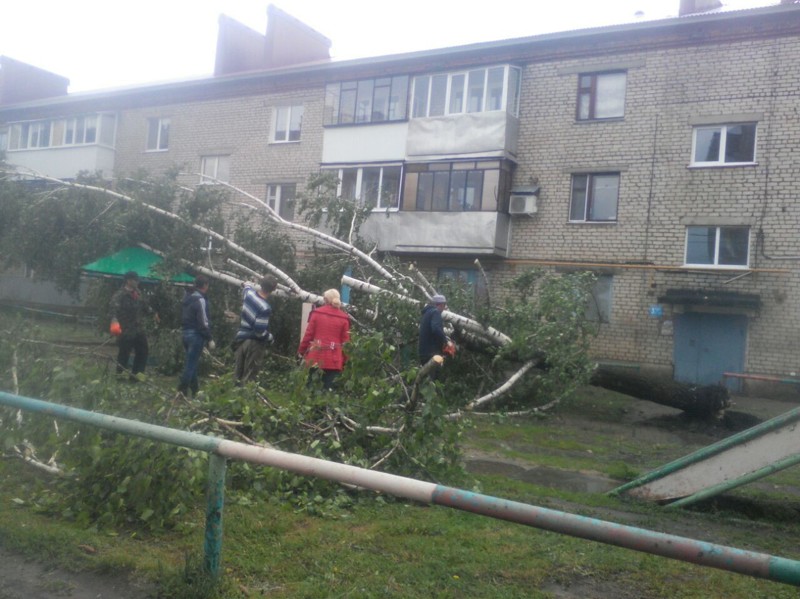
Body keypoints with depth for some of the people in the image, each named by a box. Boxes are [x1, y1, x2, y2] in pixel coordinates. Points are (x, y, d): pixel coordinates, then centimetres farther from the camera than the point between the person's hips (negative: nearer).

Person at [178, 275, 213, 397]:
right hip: (196, 334, -9)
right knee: (191, 364, -5)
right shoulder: (200, 300, -16)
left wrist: (184, 330, 21)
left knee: (191, 362, 17)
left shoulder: (187, 297, 11)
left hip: (185, 332, 9)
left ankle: (195, 389, 25)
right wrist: (210, 339, -13)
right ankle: (181, 391, -5)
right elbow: (203, 322, -19)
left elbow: (183, 317, 16)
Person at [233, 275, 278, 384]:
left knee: (238, 372, 17)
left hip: (241, 338, 7)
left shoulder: (249, 293, -6)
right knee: (249, 376, 3)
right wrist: (271, 338, -7)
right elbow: (260, 331, -25)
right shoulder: (265, 308, -26)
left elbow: (248, 285, 21)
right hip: (255, 342, -7)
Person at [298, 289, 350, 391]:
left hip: (315, 357, 0)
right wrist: (344, 361, 7)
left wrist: (301, 351, 8)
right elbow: (345, 342, 1)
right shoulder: (344, 318, 1)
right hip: (334, 359, 0)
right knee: (328, 387, 3)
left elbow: (308, 334, 0)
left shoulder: (317, 313, 0)